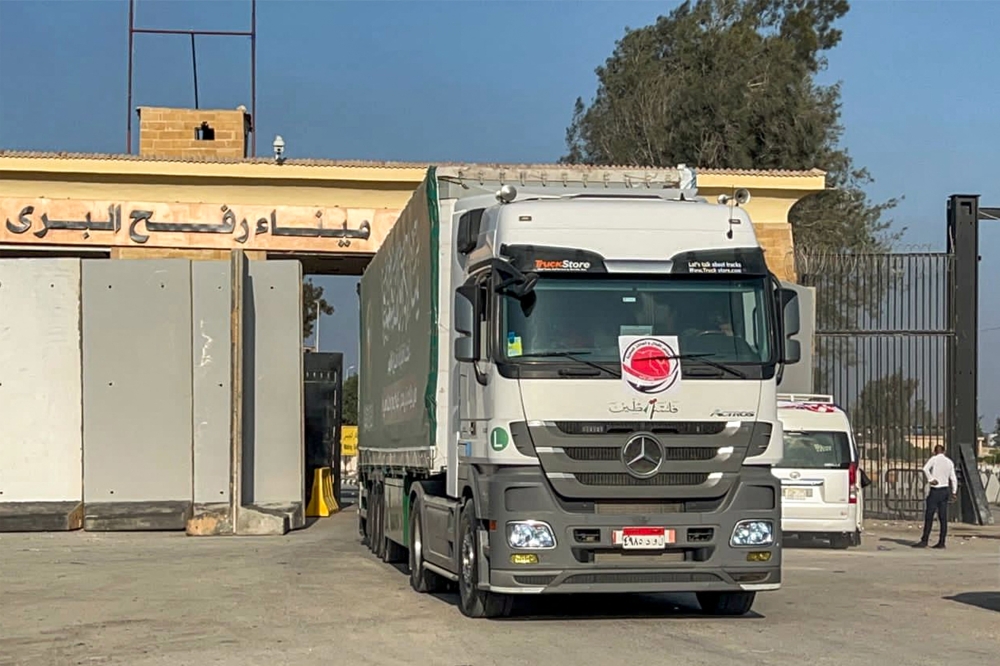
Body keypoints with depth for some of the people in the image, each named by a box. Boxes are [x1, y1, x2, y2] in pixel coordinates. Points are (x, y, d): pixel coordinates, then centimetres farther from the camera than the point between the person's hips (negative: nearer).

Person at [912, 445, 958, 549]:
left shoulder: (934, 459, -5)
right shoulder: (950, 462, 10)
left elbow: (925, 469, -24)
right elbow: (953, 479, 10)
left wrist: (930, 479, -15)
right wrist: (954, 492, 18)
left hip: (935, 491, -6)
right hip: (945, 490, 6)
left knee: (929, 517, -4)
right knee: (943, 518, 6)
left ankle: (924, 541, -5)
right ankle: (941, 542, 5)